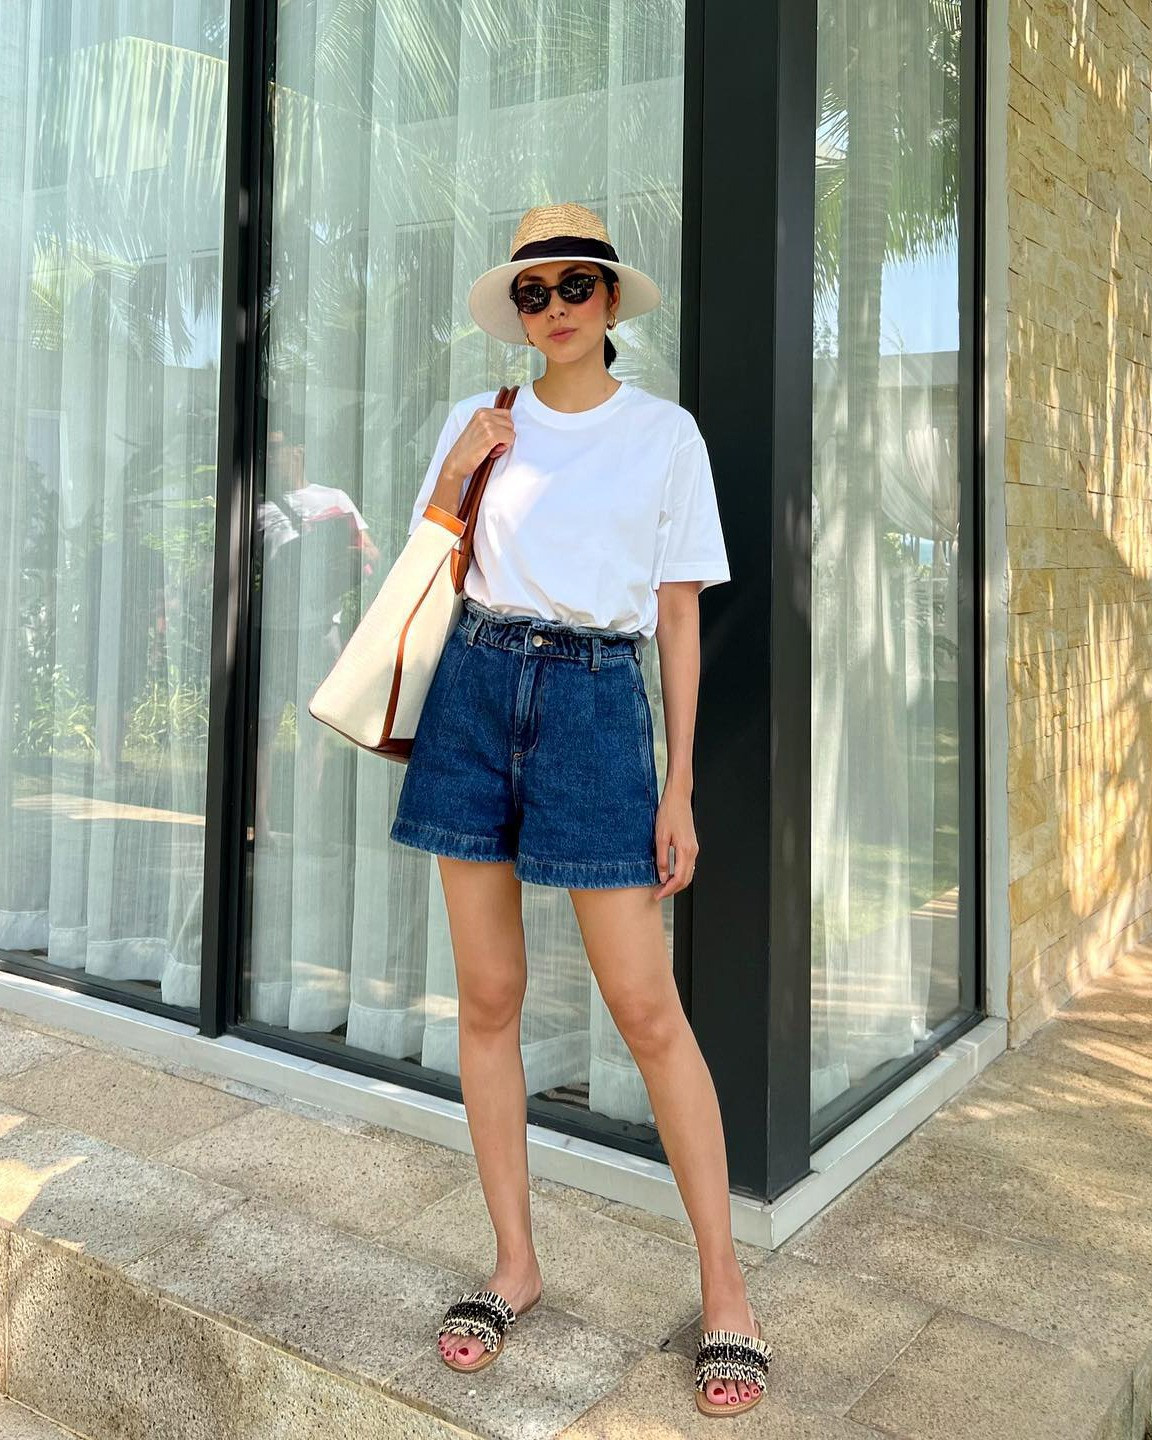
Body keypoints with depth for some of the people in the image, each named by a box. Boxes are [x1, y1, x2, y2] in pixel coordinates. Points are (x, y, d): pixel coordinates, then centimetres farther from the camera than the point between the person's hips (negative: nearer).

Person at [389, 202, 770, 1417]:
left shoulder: (666, 432, 5)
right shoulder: (479, 422, 11)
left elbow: (678, 619, 3)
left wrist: (679, 790, -2)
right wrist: (454, 478, -4)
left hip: (597, 701, -3)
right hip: (477, 690, 3)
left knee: (646, 1008, -4)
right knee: (488, 998, 6)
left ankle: (724, 1289, 12)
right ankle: (514, 1265, 22)